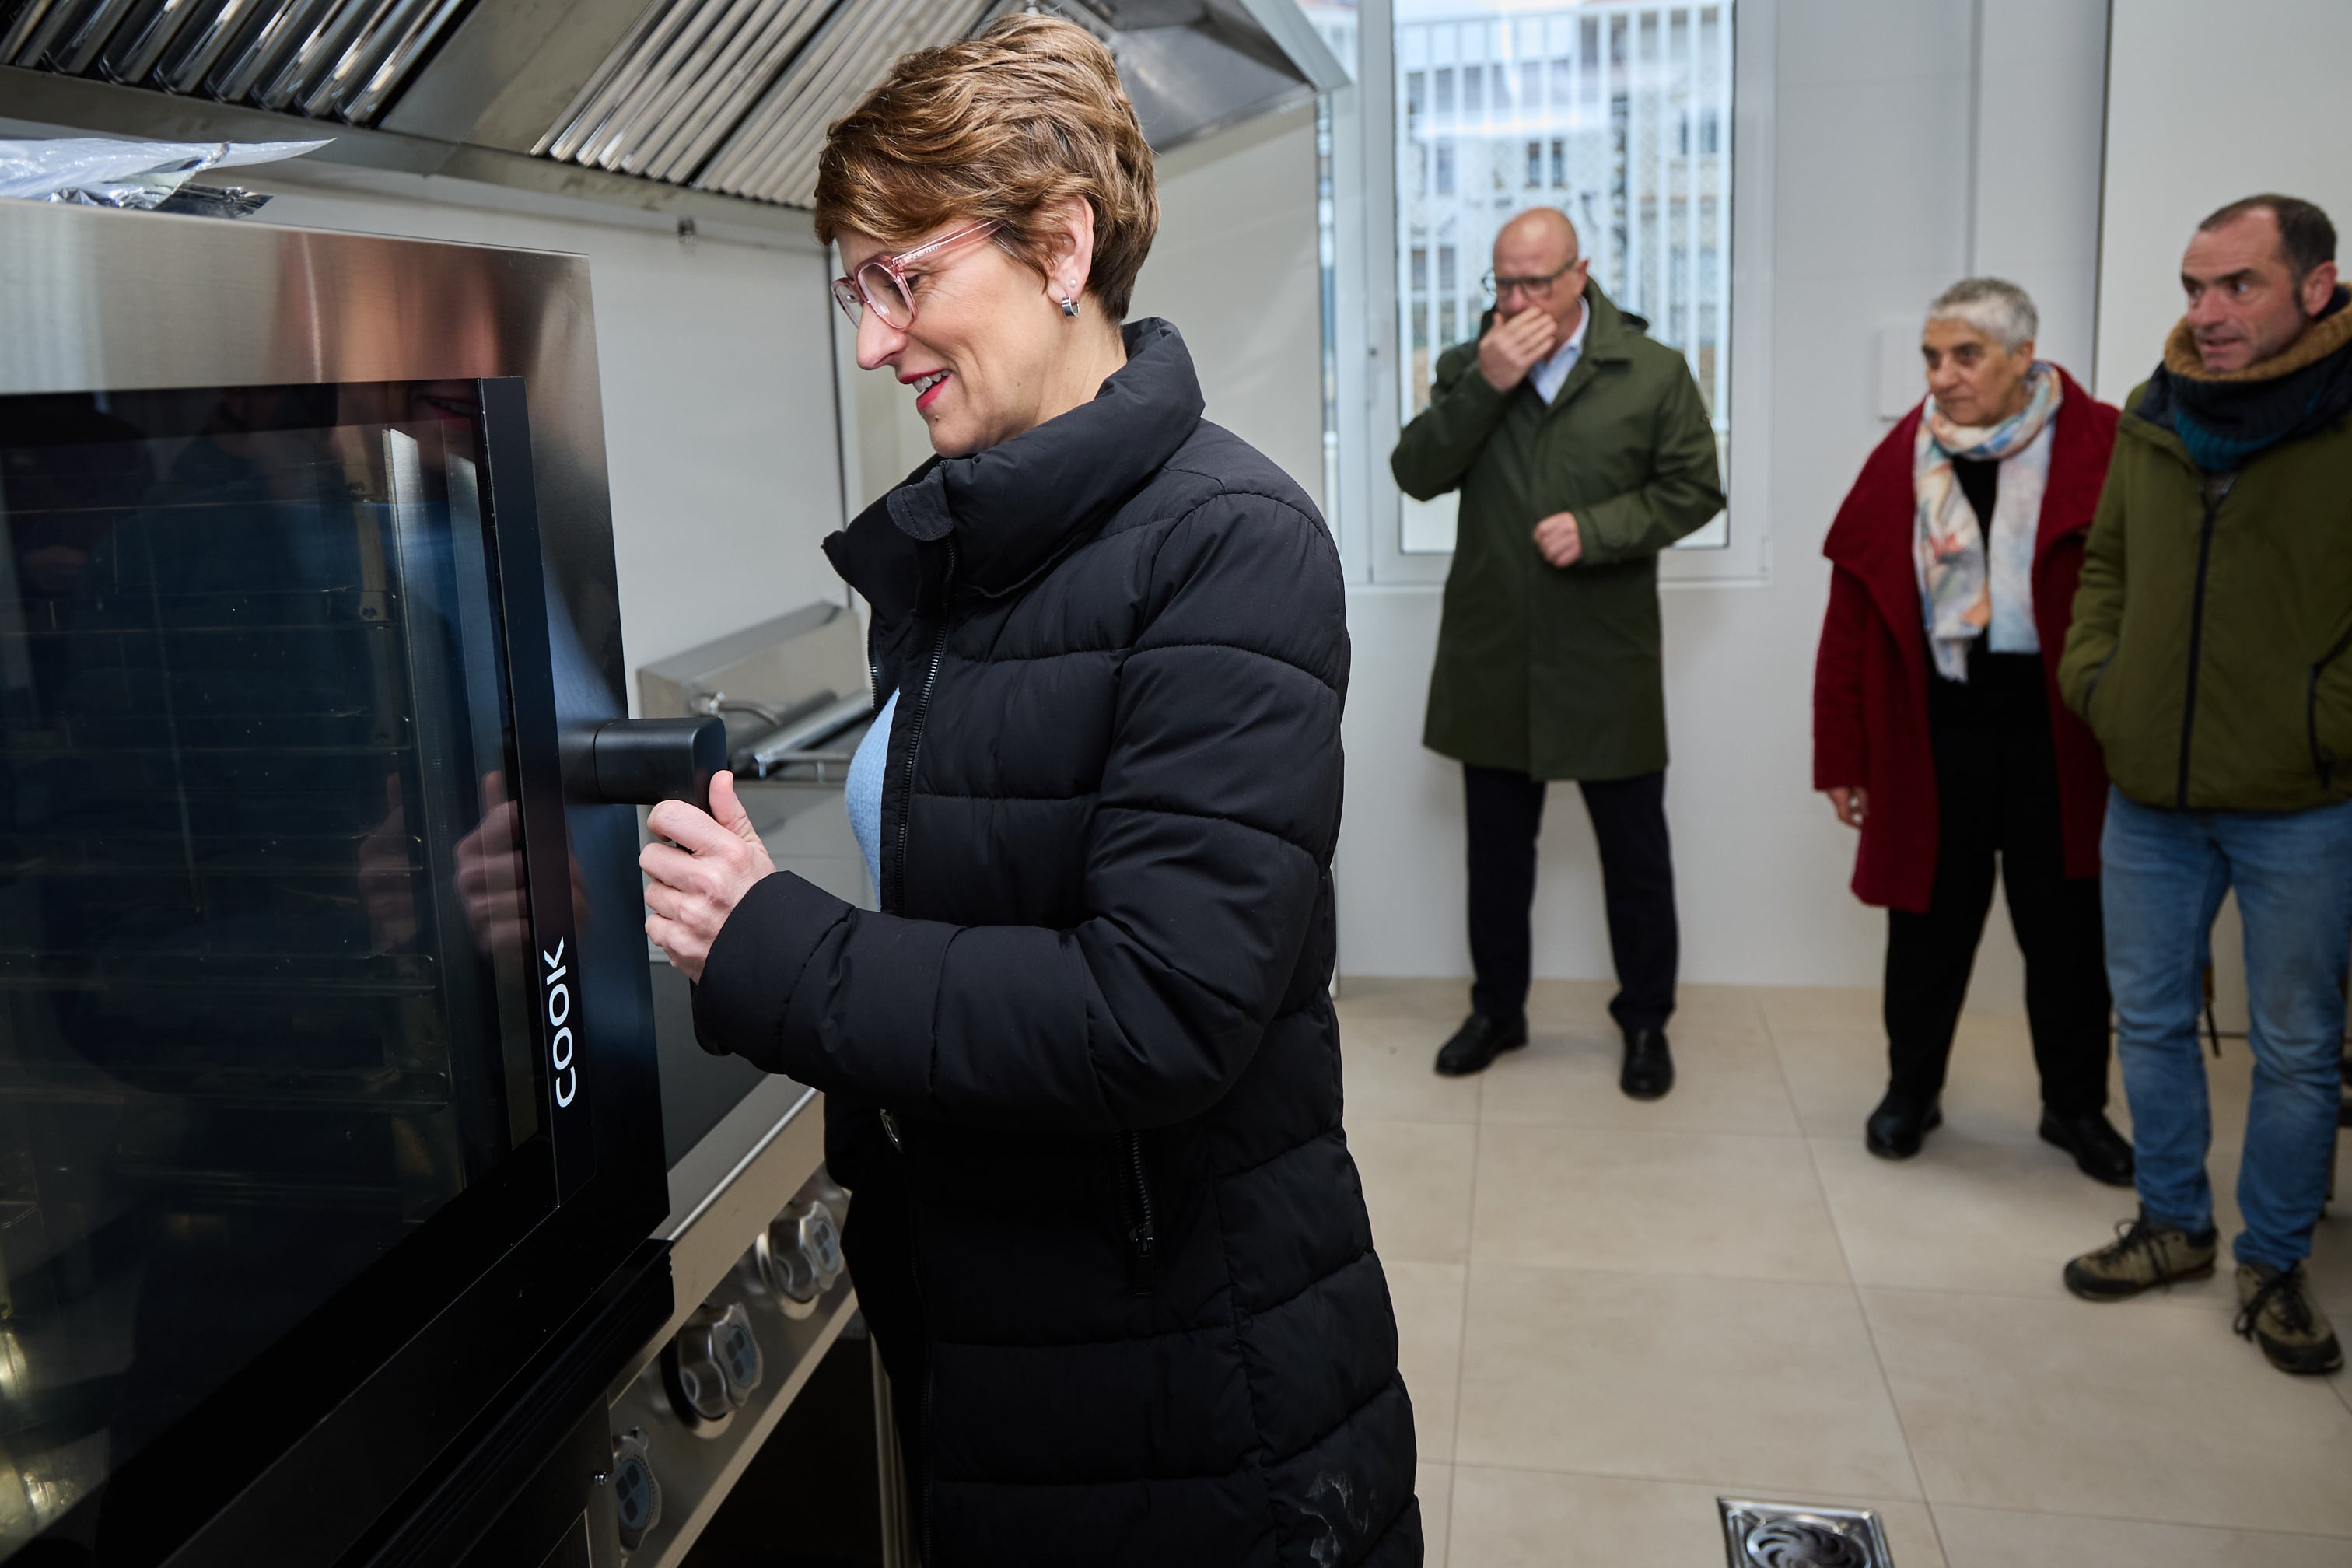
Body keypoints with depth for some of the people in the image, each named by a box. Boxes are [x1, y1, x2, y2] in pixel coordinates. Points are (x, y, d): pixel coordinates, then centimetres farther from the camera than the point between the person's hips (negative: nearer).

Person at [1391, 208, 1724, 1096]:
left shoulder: (1653, 372, -3)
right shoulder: (1467, 368, 4)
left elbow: (1694, 489, -2)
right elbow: (1415, 473, -7)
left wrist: (1595, 529, -16)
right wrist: (1484, 386, -18)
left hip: (1608, 662, -2)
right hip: (1492, 658, 2)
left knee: (1635, 854, 8)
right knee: (1496, 848, 15)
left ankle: (1646, 1022, 25)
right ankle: (1497, 1010, 31)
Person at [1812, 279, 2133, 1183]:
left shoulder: (2101, 451, -7)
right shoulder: (1900, 462, 1)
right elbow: (1852, 619, 2)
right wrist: (1841, 756, 1)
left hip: (2056, 736, -1)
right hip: (1933, 732, 2)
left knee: (2065, 931, 12)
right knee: (1929, 924, 13)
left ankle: (2076, 1108, 32)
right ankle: (1910, 1092, 32)